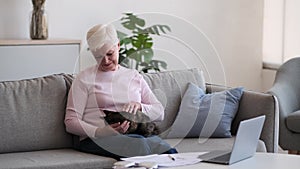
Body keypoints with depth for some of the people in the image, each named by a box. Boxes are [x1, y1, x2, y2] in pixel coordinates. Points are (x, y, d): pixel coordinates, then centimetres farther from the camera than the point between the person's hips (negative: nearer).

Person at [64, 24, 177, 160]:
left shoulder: (134, 76, 22)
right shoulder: (84, 79, 10)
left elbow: (159, 112, 19)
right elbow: (71, 122, 2)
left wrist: (139, 106, -4)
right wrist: (101, 132, -16)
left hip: (135, 134, 3)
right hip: (97, 139, -3)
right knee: (140, 144, -39)